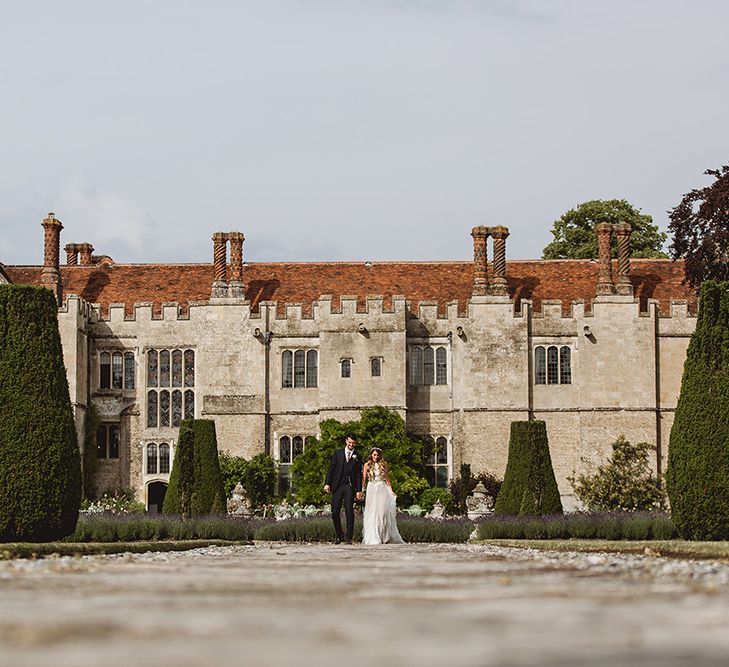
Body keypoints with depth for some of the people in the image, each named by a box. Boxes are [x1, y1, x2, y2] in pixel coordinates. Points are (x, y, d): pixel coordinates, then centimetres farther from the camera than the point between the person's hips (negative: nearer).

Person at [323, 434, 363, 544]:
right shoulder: (337, 453, 9)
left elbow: (359, 474, 5)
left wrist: (359, 490, -2)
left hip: (350, 487, -1)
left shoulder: (357, 456, 7)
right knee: (335, 512, -1)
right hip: (337, 486, 1)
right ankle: (339, 536, 14)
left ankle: (349, 538, -1)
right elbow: (331, 468, 6)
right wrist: (327, 483, -4)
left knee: (349, 512, -7)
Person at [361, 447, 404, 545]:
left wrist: (391, 491, 4)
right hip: (371, 490, -1)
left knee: (383, 512, -8)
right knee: (372, 514, -4)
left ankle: (385, 537, -1)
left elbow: (387, 479, 12)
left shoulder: (383, 465, 10)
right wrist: (362, 490, -7)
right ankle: (373, 538, -3)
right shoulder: (367, 465, 6)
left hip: (382, 490, 1)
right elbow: (364, 479, 3)